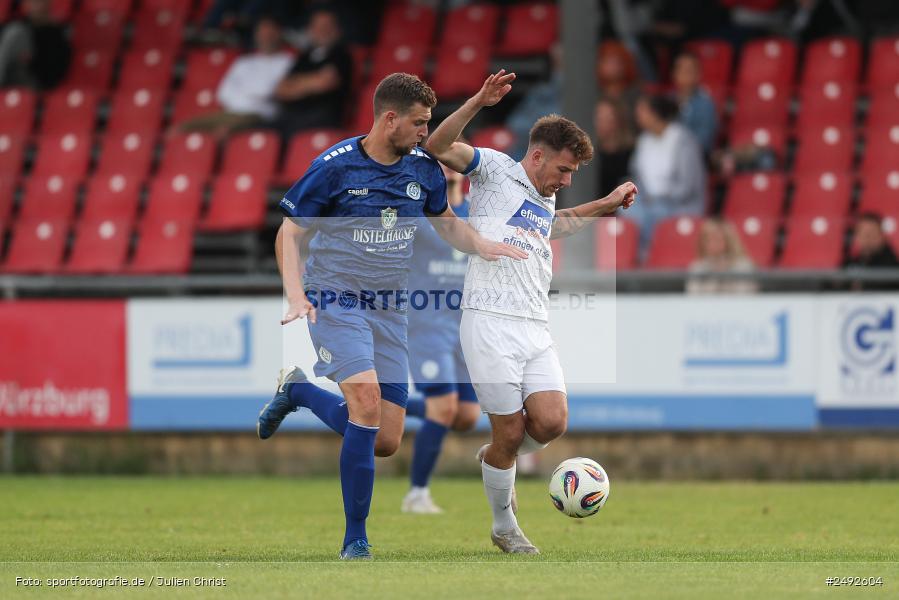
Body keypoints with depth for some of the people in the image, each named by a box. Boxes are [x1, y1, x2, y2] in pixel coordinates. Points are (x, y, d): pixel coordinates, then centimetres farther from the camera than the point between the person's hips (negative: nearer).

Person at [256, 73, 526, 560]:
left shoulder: (423, 168, 3)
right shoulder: (335, 166, -11)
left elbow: (447, 223, 20)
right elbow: (290, 232, -4)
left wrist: (482, 246, -1)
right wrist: (296, 295, -19)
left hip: (390, 310, 6)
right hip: (336, 302, -6)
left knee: (385, 443, 2)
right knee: (367, 399, -27)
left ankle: (297, 391, 29)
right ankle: (355, 539, -15)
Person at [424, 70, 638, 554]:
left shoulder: (547, 201, 23)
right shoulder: (495, 169, 3)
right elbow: (438, 147, -12)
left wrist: (606, 205, 40)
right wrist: (478, 103, -25)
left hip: (536, 330, 7)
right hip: (491, 321, -6)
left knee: (551, 422, -12)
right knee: (511, 431, -5)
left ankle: (497, 459, 20)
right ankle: (504, 527, 13)